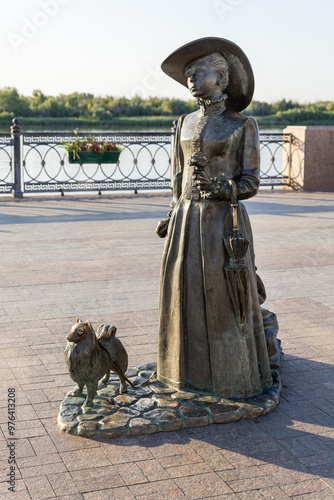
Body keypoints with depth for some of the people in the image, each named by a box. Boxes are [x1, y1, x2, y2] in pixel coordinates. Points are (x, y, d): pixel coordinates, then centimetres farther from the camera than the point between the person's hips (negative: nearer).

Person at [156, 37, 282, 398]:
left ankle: (232, 374, 17)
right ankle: (191, 370, 25)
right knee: (187, 295, 9)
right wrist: (173, 219, 11)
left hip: (223, 222, -5)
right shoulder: (185, 125, 10)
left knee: (224, 300, 0)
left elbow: (250, 183, -6)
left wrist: (220, 189, -24)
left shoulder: (242, 126, -5)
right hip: (186, 221, 5)